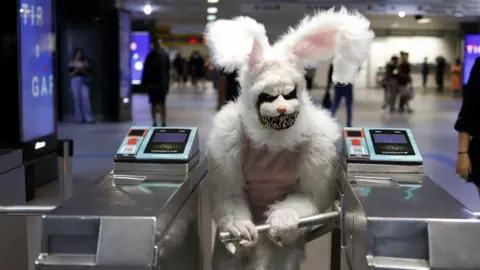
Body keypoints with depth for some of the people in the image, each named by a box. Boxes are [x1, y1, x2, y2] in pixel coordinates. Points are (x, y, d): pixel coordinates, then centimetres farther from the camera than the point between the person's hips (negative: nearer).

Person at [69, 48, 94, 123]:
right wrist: (75, 71, -9)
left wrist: (83, 70, -6)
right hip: (75, 81, 0)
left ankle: (88, 118, -15)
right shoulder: (72, 63, 10)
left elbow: (88, 73, 12)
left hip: (84, 81, 0)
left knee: (85, 97, -13)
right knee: (76, 99, -5)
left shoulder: (85, 63, 14)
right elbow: (70, 74, 7)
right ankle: (79, 118, 1)